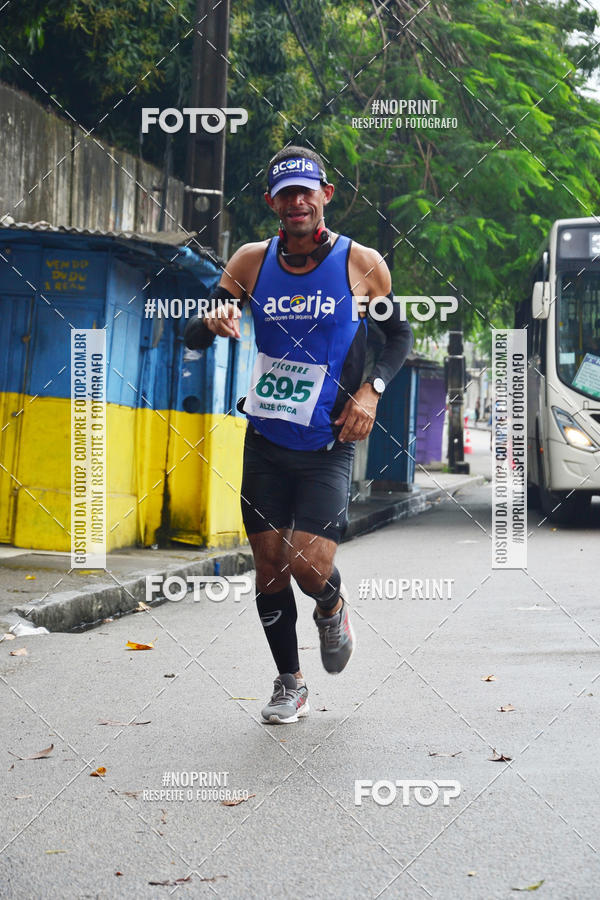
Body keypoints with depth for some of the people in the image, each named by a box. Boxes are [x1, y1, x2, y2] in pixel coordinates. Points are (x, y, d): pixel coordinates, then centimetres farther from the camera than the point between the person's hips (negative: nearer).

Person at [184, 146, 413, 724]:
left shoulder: (363, 264, -5)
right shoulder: (252, 262, 0)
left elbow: (399, 334, 9)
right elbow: (193, 338, 3)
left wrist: (372, 389, -8)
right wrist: (213, 322, -21)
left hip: (327, 447, -3)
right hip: (264, 443, 3)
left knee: (308, 567, -14)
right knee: (269, 567, 6)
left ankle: (332, 607, 24)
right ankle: (289, 683, 25)